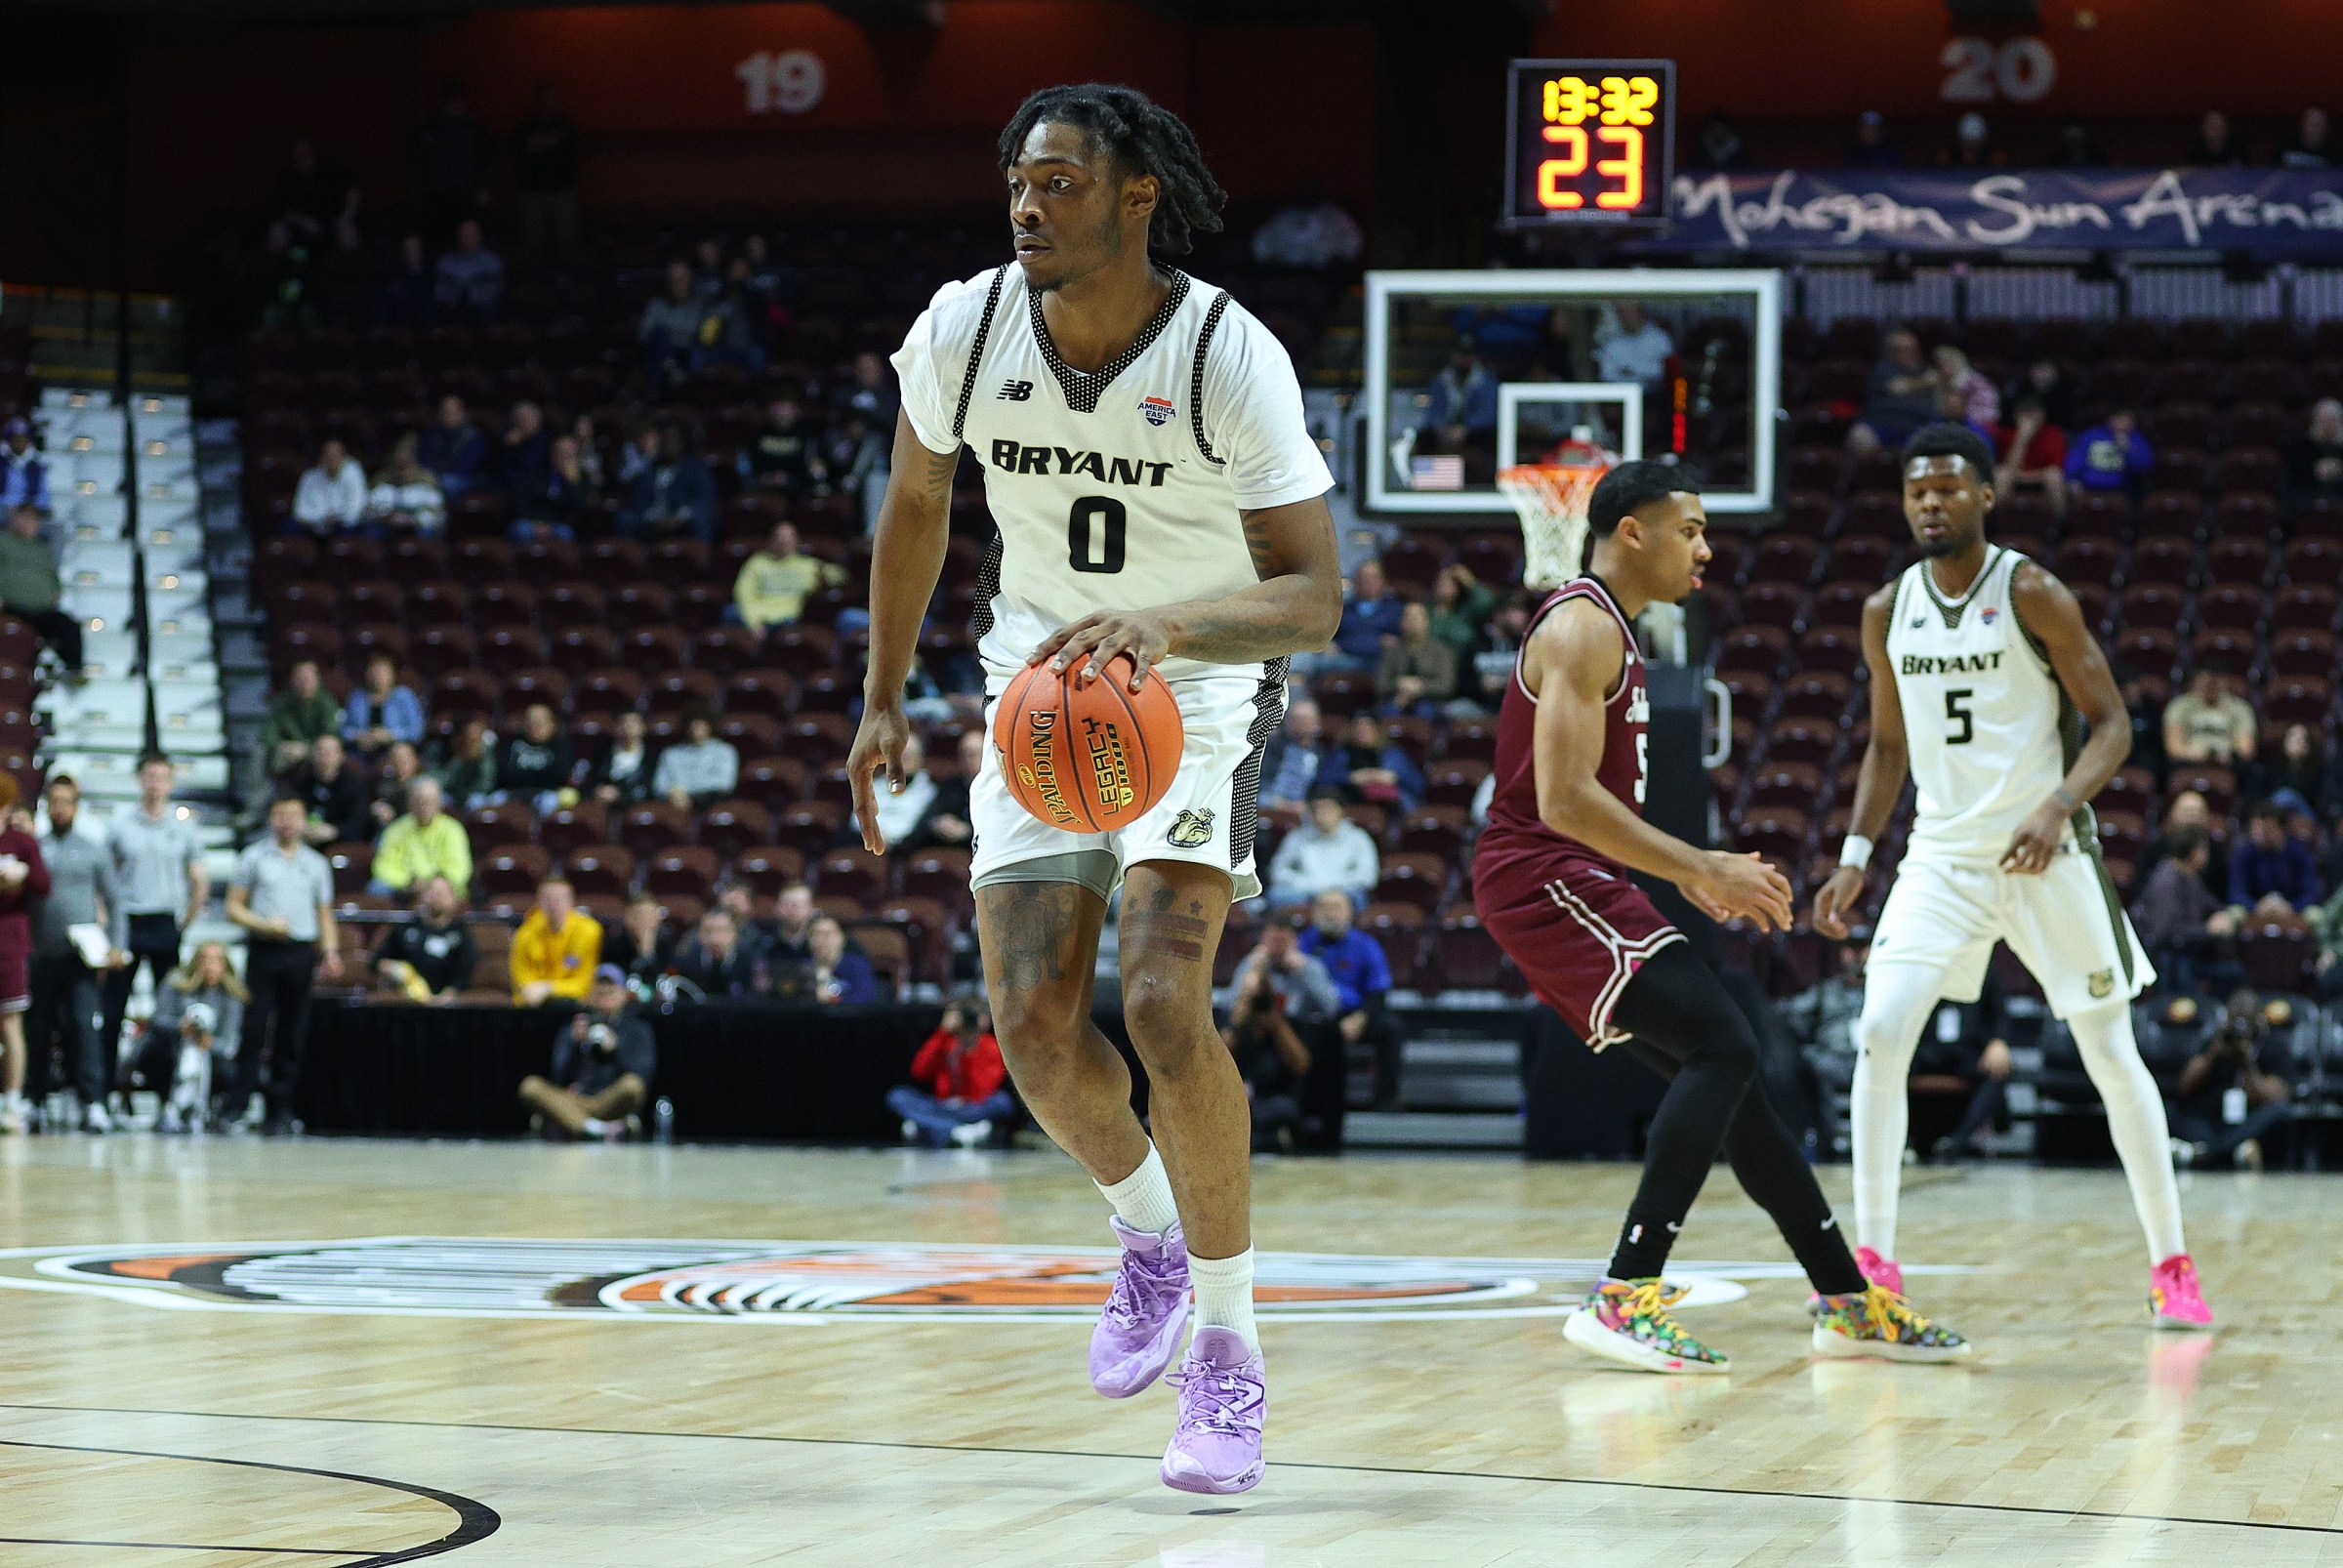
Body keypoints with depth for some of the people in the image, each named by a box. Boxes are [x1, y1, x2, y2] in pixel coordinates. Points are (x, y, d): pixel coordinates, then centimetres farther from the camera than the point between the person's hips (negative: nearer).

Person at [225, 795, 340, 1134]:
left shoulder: (315, 863, 15)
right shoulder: (253, 858, 7)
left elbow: (324, 913, 16)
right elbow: (234, 907, 5)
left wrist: (330, 950, 0)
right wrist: (265, 924, -11)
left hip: (301, 952, 2)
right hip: (263, 951, -2)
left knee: (291, 1035, 1)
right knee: (255, 1029, -9)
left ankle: (279, 1109, 4)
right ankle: (239, 1103, -9)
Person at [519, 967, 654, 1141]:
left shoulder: (637, 1030, 16)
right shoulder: (572, 1031, 21)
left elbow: (641, 1076, 1)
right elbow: (560, 1077, 9)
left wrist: (615, 1050, -11)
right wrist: (574, 1044, -4)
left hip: (612, 1103, -3)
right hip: (573, 1103, 3)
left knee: (631, 1085, -37)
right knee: (530, 1086, -26)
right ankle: (595, 1129, -42)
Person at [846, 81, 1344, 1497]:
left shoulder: (1232, 357, -24)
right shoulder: (963, 330, -13)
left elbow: (1313, 597, -24)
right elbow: (917, 503, 7)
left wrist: (1164, 623, -42)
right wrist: (884, 698, 11)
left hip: (1197, 688, -4)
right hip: (1043, 684, 4)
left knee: (1163, 1000, -21)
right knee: (1033, 1021, -7)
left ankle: (1228, 1347, -5)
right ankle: (1151, 1229, 26)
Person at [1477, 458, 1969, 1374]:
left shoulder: (1605, 631, 20)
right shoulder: (1585, 627, -13)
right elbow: (1564, 799, -23)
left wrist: (1693, 877, 19)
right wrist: (1701, 869, -20)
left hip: (1568, 885, 10)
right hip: (1545, 879, -10)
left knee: (1721, 1071, 11)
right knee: (1722, 1049, -19)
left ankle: (1849, 1305, 16)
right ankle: (1624, 1297, -22)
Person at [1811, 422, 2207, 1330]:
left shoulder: (2032, 596, -10)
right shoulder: (1887, 612, 4)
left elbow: (2111, 724, -9)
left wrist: (2060, 806, -26)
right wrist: (1855, 857, 7)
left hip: (2046, 854, -3)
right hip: (1942, 855, 3)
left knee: (2113, 1057, 2)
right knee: (1880, 1033, -13)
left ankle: (2171, 1265, 14)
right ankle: (1873, 1260, -4)